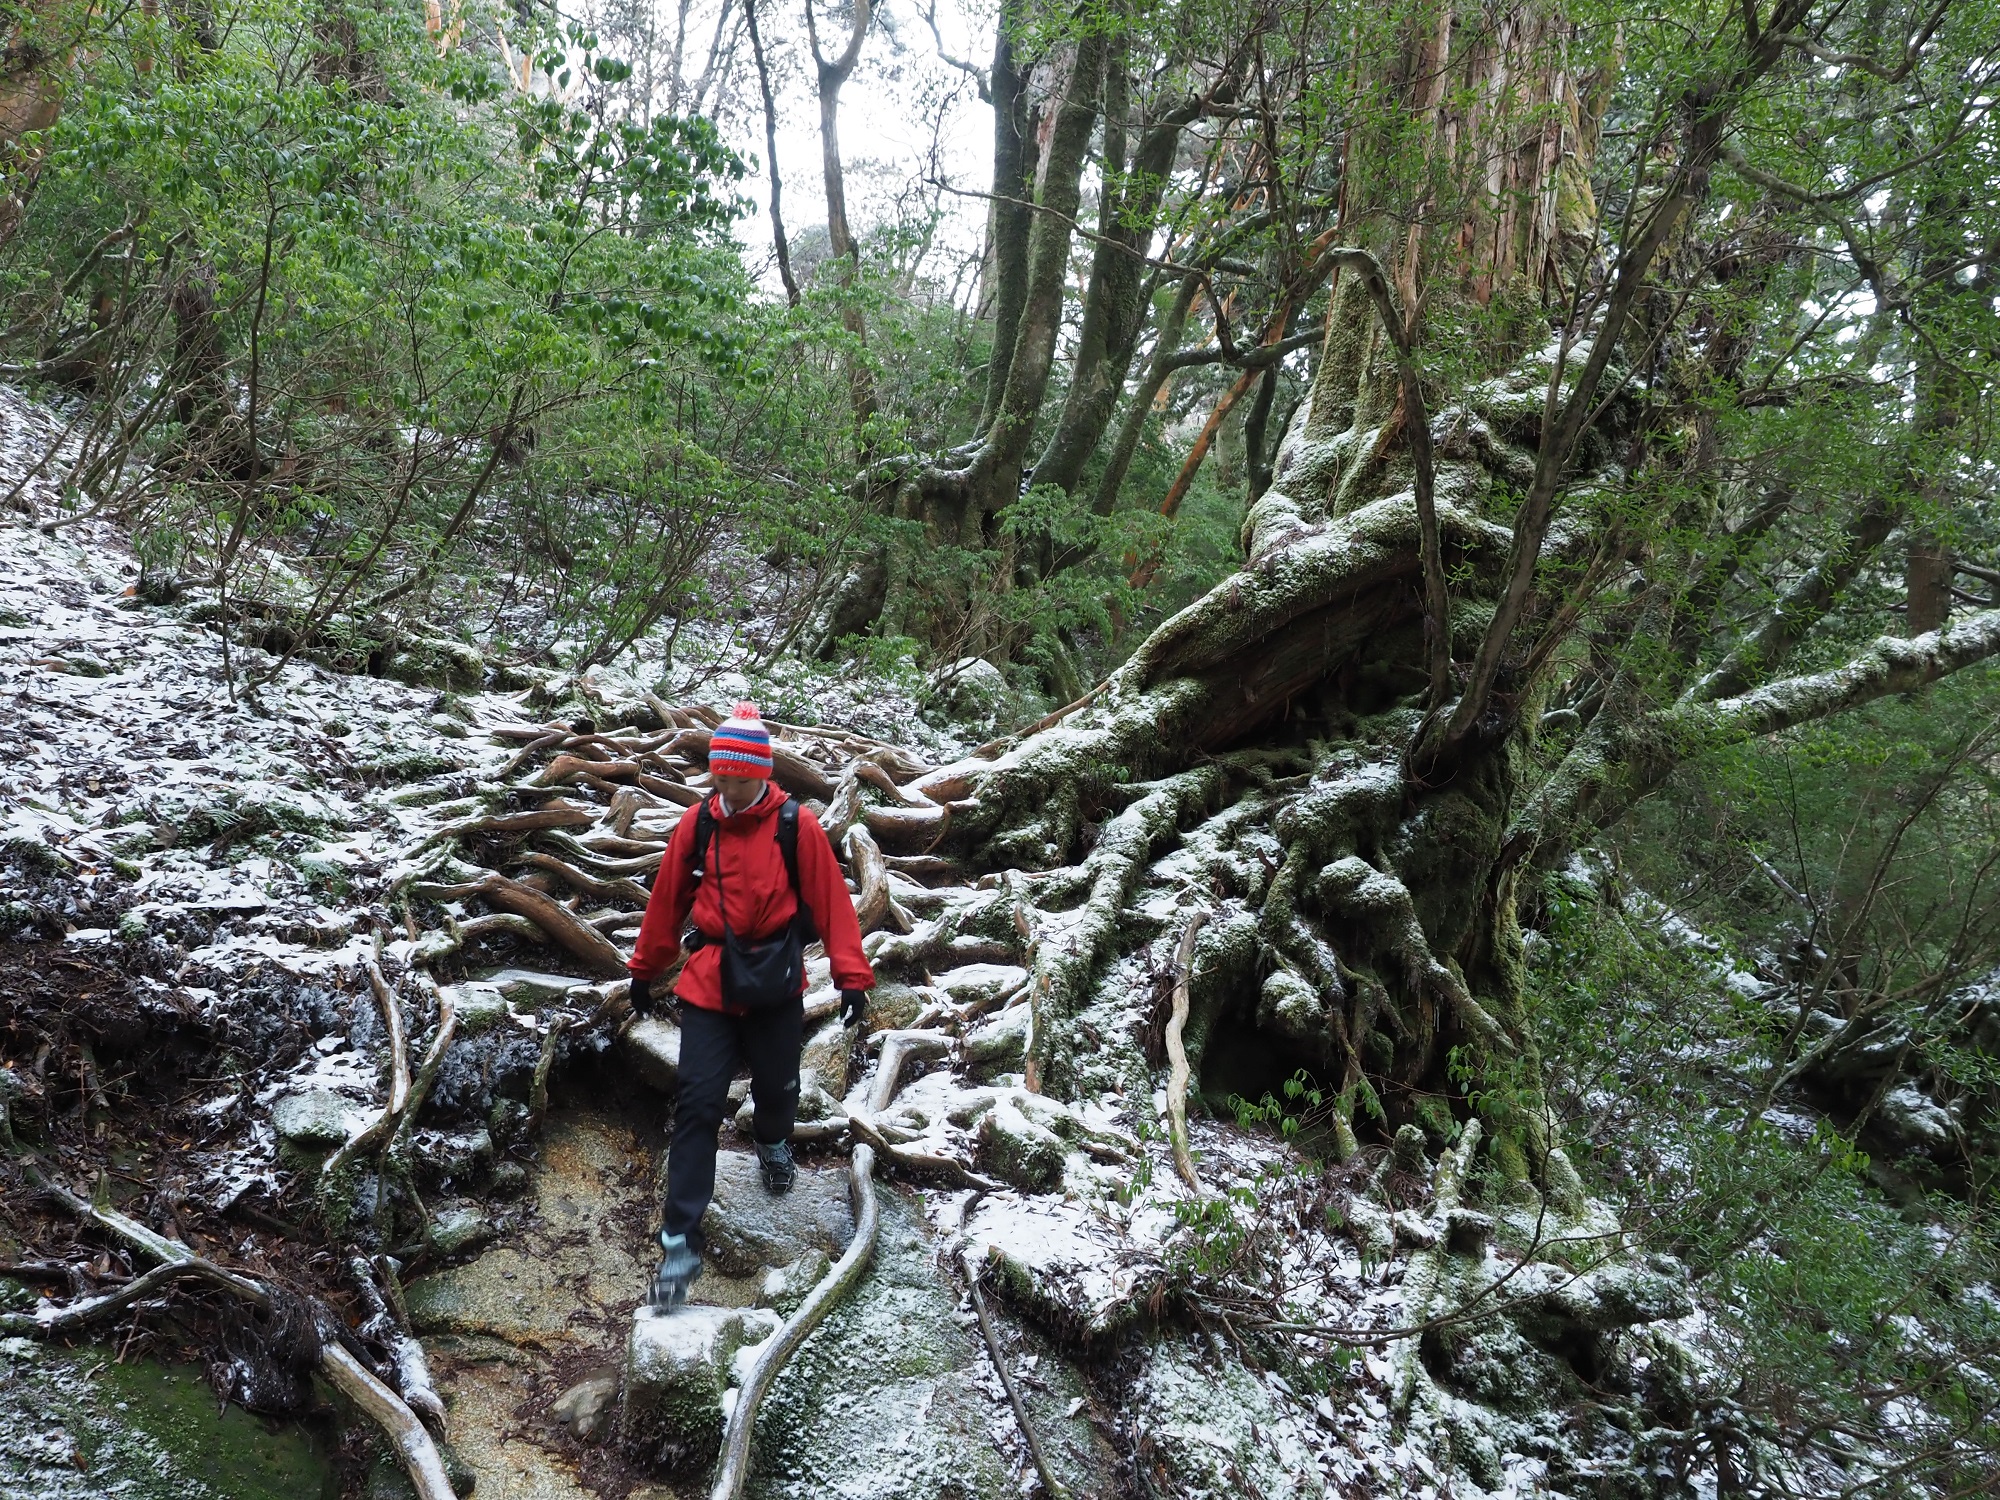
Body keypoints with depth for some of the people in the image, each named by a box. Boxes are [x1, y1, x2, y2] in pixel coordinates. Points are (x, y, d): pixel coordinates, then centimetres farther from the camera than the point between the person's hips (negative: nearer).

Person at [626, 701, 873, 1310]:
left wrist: (851, 976, -10)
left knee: (776, 1088, 15)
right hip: (708, 985, 1)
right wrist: (645, 971, 16)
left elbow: (831, 901, -6)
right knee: (697, 1105, -6)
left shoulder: (797, 826, -7)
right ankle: (679, 1241, -2)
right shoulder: (696, 824, -1)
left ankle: (773, 1143, 53)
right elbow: (667, 900, 8)